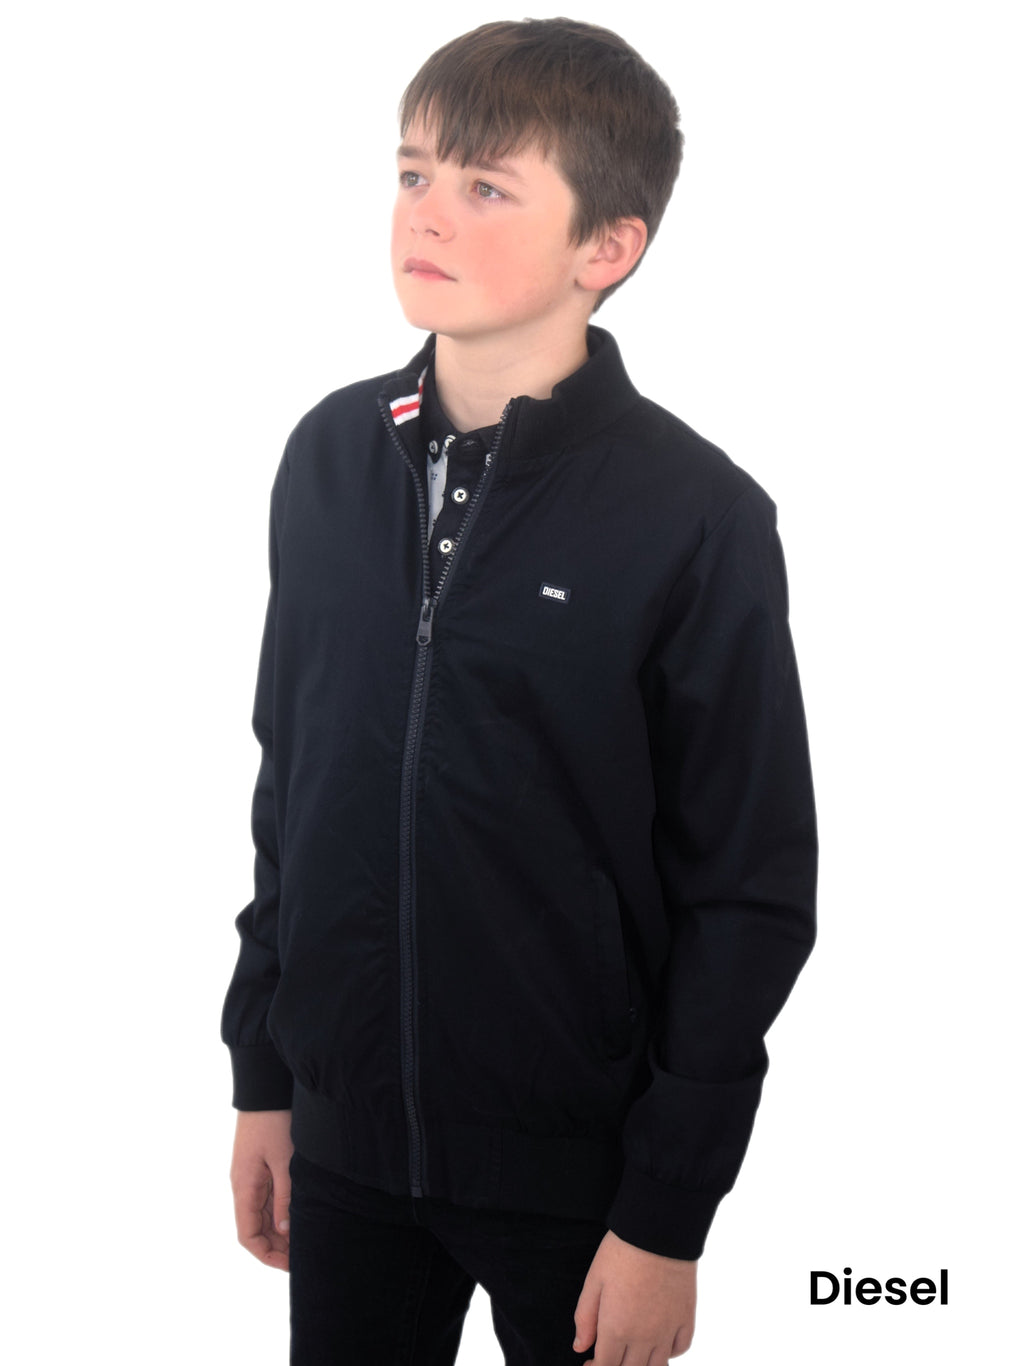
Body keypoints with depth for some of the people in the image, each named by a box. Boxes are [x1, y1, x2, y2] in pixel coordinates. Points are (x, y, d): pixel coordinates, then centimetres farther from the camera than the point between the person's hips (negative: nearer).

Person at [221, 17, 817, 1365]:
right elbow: (289, 788, 8)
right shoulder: (333, 456, 0)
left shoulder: (698, 518, -14)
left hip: (577, 1163, -4)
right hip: (347, 1130, 4)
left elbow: (751, 894, -11)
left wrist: (666, 1216, -10)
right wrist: (263, 1078, 10)